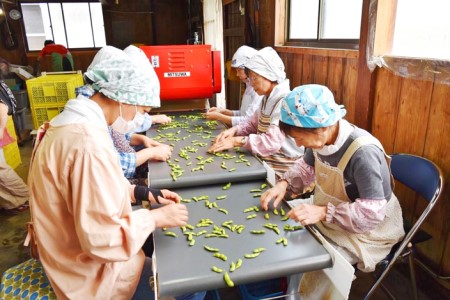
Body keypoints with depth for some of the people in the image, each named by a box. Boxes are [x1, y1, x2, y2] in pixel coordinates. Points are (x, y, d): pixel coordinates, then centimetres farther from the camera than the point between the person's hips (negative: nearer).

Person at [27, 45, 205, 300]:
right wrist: (156, 217, -18)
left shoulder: (72, 122, 0)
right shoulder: (89, 144, -33)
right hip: (94, 275, -9)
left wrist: (143, 192, 0)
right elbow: (103, 240, -31)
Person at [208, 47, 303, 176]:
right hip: (265, 162, 8)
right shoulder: (267, 98, 9)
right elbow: (252, 124, 15)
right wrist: (234, 130, -4)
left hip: (281, 170, -8)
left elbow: (272, 141, -29)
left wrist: (236, 141, -25)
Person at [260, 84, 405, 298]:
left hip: (366, 231, -7)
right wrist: (284, 184, -11)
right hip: (327, 218, 7)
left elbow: (373, 212, -32)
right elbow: (306, 166, 7)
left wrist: (323, 212, -38)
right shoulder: (322, 138, -12)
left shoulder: (363, 152, -33)